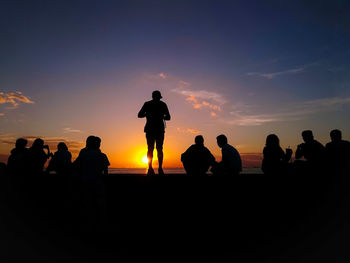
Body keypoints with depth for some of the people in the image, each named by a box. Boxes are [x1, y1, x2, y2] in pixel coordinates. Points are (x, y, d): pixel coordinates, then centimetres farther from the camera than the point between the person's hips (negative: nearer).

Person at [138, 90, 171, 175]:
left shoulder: (147, 104, 8)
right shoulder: (162, 104, 8)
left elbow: (139, 115, 6)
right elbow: (168, 117, 8)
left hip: (150, 129, 1)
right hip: (160, 129, 0)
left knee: (150, 149, 1)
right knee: (159, 149, 1)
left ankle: (150, 168, -5)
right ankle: (160, 168, -6)